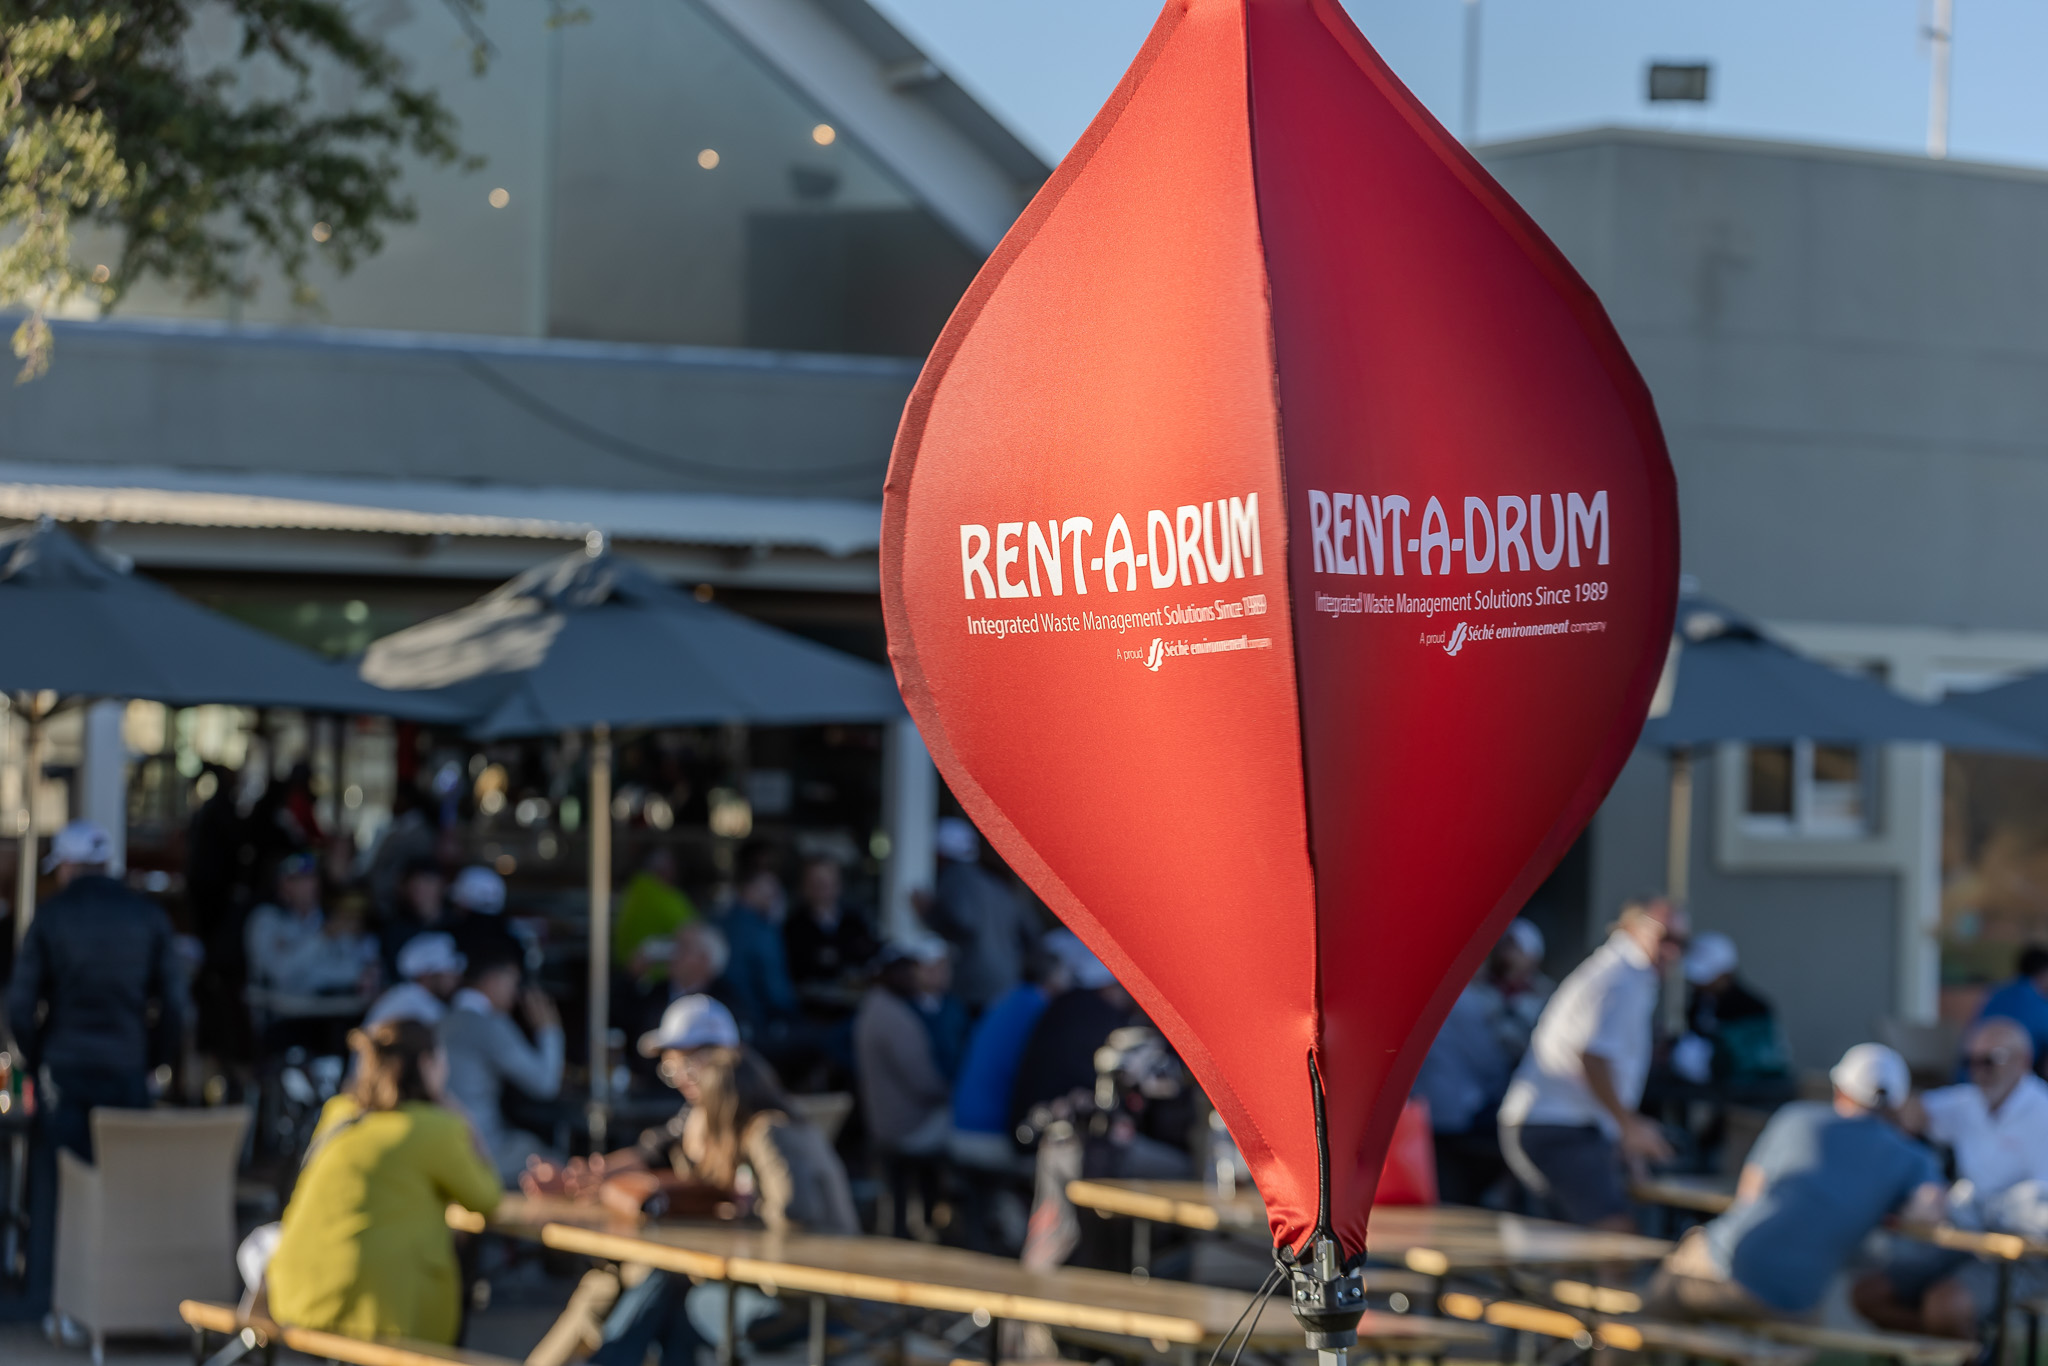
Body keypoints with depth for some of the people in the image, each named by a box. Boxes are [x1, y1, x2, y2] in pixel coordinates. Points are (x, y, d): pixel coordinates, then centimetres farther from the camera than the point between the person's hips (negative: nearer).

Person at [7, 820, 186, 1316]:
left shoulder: (51, 916, -2)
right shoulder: (148, 917, 4)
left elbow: (21, 1002, -3)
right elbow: (172, 1002, 4)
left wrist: (33, 1060, 8)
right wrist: (154, 1059, 13)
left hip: (64, 1068, -1)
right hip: (127, 1068, 1)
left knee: (53, 1182, 6)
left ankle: (47, 1289, 6)